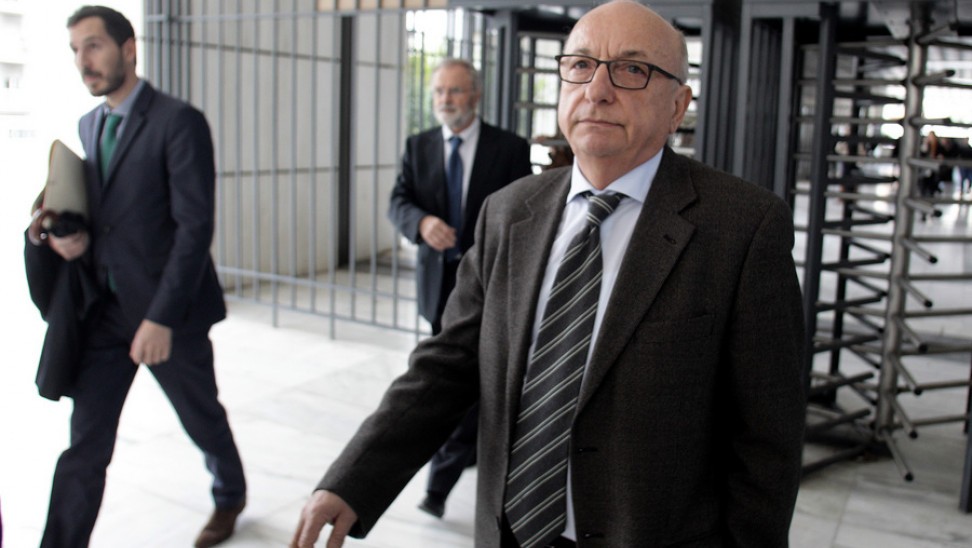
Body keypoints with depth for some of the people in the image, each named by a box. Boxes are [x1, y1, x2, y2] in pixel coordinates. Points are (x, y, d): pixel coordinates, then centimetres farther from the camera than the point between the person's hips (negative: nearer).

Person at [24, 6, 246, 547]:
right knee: (84, 445, 3)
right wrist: (70, 236, -4)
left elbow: (196, 226, -19)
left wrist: (161, 317, -23)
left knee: (201, 418, 17)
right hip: (103, 308, 5)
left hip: (166, 309, -5)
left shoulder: (179, 122, -13)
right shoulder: (88, 125, 10)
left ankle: (231, 496, 44)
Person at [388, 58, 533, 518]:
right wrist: (422, 222, -25)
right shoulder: (418, 146, 5)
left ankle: (441, 482, -3)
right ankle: (471, 447, 38)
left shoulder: (510, 148, -4)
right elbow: (397, 203, -2)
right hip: (439, 278, 4)